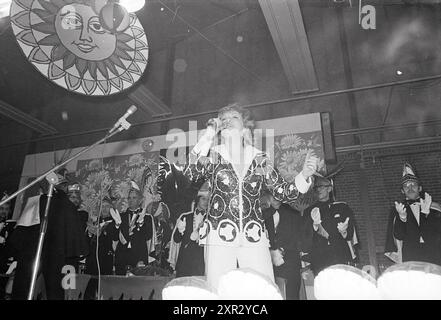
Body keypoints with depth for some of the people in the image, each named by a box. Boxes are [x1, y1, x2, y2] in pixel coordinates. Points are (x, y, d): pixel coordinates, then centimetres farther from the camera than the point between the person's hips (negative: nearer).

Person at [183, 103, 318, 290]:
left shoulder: (259, 158, 11)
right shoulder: (213, 155, 8)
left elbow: (283, 193, 11)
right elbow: (191, 174, -11)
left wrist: (304, 175, -6)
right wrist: (208, 136, -7)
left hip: (254, 238, 1)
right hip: (219, 237, -1)